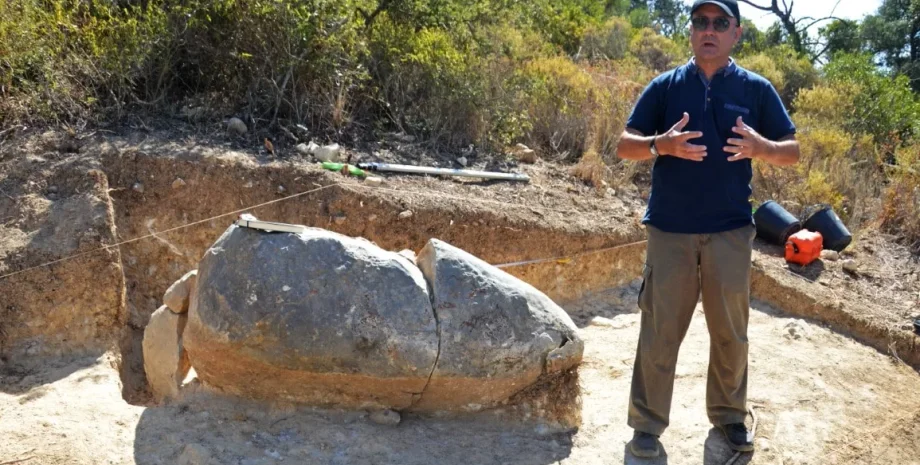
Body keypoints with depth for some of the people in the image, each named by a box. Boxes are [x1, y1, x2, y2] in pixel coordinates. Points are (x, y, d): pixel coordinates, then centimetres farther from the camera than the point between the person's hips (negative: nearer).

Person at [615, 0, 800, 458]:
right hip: (670, 229, -1)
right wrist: (661, 145, -21)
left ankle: (729, 414, 31)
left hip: (731, 230, 1)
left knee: (730, 330, 12)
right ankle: (647, 422, 15)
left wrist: (761, 148, -17)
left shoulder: (756, 89, 4)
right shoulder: (665, 86, 3)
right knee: (659, 330, 4)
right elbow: (624, 145, 0)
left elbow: (792, 150, 6)